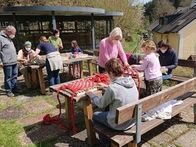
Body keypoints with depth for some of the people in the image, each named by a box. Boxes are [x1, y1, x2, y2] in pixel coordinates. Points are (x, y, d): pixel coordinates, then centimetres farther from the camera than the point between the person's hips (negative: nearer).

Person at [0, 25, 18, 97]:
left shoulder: (9, 38, 17)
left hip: (14, 62, 9)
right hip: (7, 63, -8)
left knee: (14, 76, 14)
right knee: (8, 77, 1)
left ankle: (14, 88, 26)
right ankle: (8, 91, 12)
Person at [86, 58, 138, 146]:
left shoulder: (112, 88, -28)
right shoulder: (132, 82, -8)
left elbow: (101, 104, -11)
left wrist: (91, 95, 6)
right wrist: (107, 87, 22)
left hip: (119, 125, -6)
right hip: (132, 121, 7)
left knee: (95, 115, 18)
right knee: (108, 110, 30)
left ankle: (105, 142, 35)